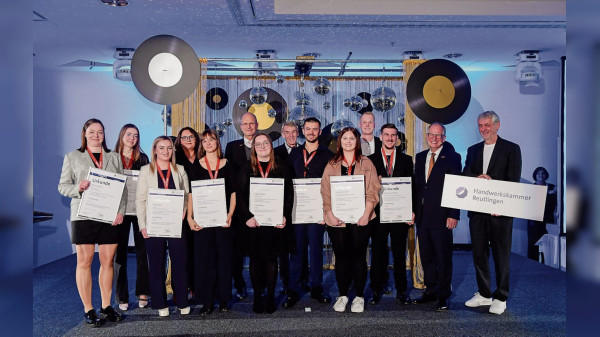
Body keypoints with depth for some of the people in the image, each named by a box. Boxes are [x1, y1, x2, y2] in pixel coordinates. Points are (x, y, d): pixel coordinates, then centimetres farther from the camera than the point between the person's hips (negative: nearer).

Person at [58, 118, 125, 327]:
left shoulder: (114, 157, 14)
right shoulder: (72, 157, 10)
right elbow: (63, 186, 7)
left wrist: (121, 211, -2)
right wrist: (77, 188, -15)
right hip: (83, 215, -2)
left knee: (108, 261, 5)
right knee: (84, 261, 0)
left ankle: (106, 307, 15)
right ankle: (88, 310, 8)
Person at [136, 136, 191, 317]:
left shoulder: (179, 170, 10)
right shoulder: (146, 171, 5)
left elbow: (187, 195, 11)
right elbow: (140, 199, 2)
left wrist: (184, 214, -4)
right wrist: (142, 225, -5)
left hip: (176, 224, 1)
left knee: (180, 262, 1)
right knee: (156, 264, 4)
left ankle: (182, 302, 15)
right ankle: (160, 304, 17)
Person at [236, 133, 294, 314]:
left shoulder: (281, 168, 6)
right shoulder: (247, 169, 5)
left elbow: (289, 194, 2)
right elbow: (240, 196, 1)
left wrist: (284, 216, -10)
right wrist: (247, 217, -12)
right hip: (253, 222, 0)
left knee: (271, 259, 6)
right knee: (255, 260, 6)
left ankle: (270, 297, 16)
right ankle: (257, 297, 17)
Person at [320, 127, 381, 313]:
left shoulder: (366, 164, 7)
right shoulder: (331, 165, 10)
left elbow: (373, 191, 1)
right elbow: (325, 192, 6)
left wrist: (366, 214, -10)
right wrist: (329, 213, -6)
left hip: (359, 219, -1)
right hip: (337, 219, 1)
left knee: (358, 256, 3)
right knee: (341, 256, 6)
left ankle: (359, 296, 15)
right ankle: (342, 295, 19)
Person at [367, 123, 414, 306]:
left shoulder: (406, 159, 9)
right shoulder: (371, 159, 7)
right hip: (378, 213, 0)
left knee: (400, 253, 8)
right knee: (377, 253, 6)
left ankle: (401, 291, 20)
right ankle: (376, 290, 17)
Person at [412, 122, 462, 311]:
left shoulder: (452, 157, -4)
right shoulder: (420, 158, 13)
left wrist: (454, 215, -14)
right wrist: (412, 209, 7)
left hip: (441, 216, -5)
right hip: (422, 216, 6)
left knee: (443, 257, 4)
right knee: (426, 256, 13)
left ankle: (443, 295, 18)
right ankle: (431, 290, 27)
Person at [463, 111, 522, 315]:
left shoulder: (511, 149, 0)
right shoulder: (473, 150, 14)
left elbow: (514, 181, -6)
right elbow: (465, 176, 6)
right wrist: (478, 177, -15)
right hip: (477, 210, 5)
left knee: (501, 254, 4)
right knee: (479, 253, 10)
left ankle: (500, 298, 16)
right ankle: (484, 294, 24)